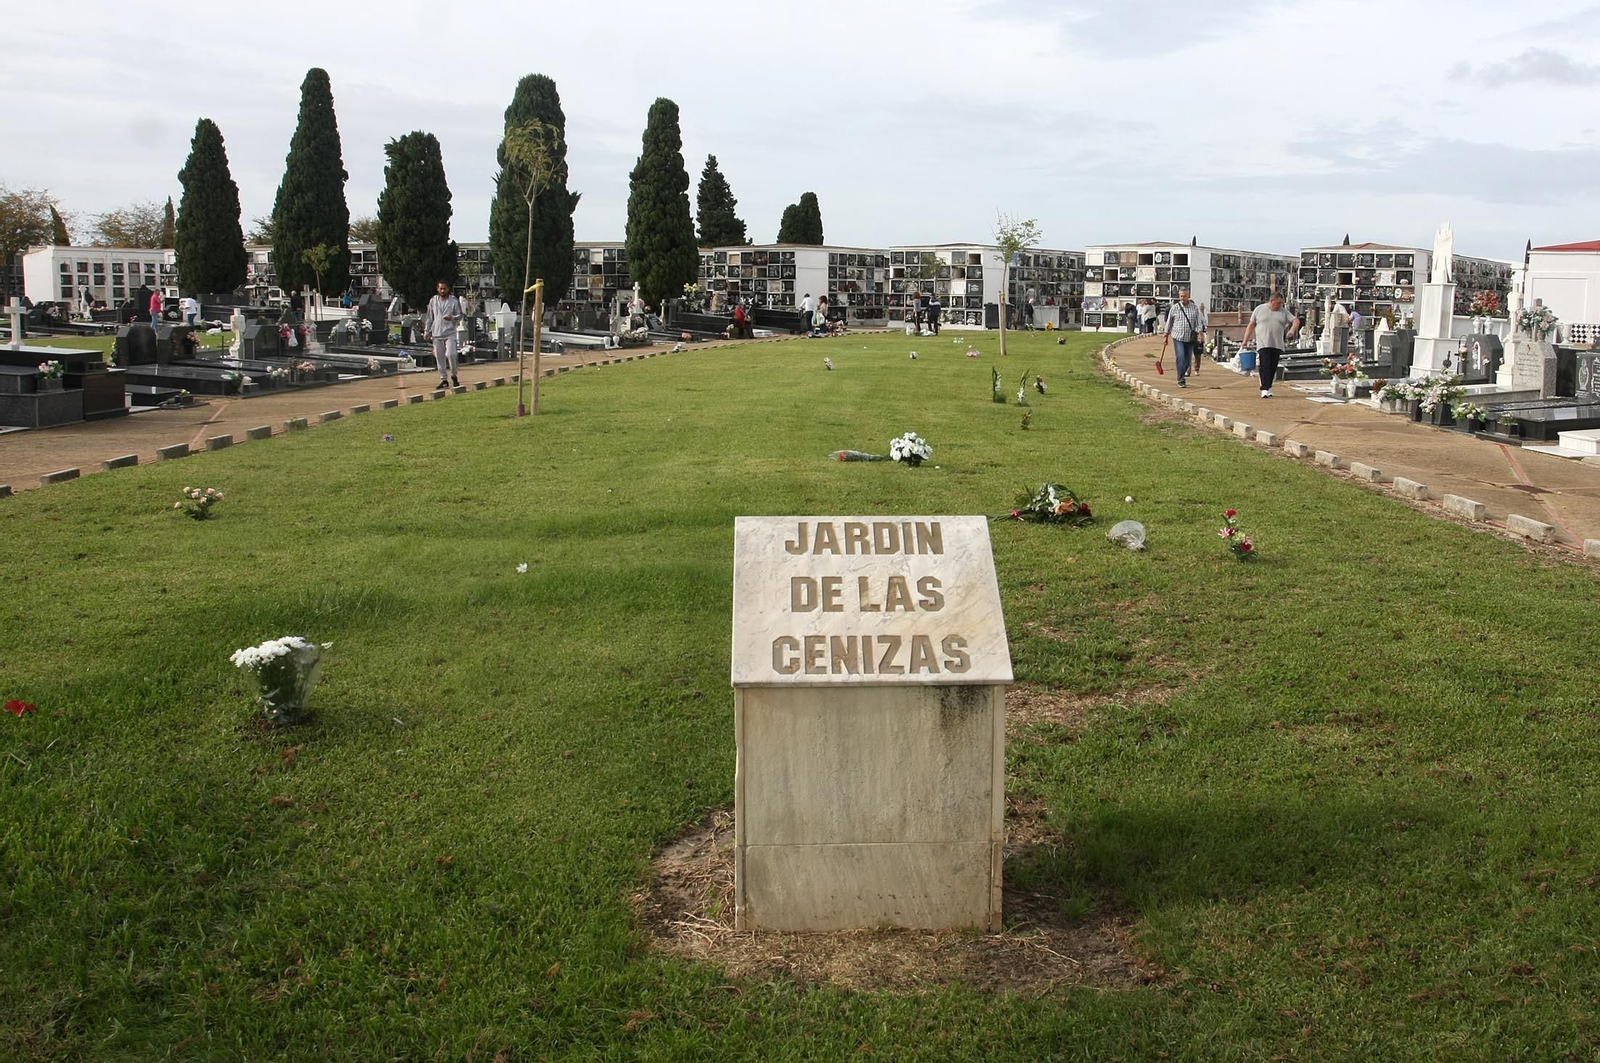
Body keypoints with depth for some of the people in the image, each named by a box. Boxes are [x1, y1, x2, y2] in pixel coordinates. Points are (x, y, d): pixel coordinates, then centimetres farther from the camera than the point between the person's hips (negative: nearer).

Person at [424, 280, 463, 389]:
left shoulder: (454, 301, 2)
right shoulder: (433, 301, 11)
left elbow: (459, 315, 4)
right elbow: (430, 317, 17)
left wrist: (452, 317, -18)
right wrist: (427, 331, 12)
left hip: (450, 332, -3)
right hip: (436, 333, 3)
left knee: (450, 354, -17)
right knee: (439, 357, 3)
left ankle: (454, 375, 4)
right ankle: (444, 379, 12)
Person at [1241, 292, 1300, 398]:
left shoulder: (1283, 312, 12)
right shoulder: (1259, 309, 6)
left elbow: (1296, 321, 7)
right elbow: (1251, 325, 10)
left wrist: (1292, 330, -15)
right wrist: (1245, 341, 6)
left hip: (1277, 345, 3)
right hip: (1263, 344, -3)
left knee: (1273, 368, 5)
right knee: (1265, 366, -14)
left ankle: (1268, 387, 18)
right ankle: (1265, 389, -17)